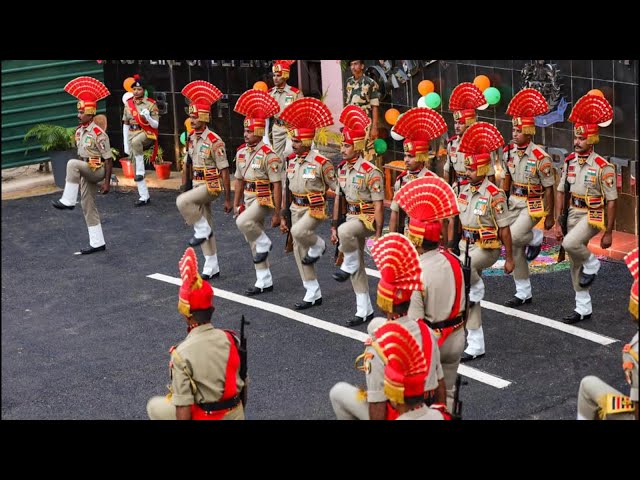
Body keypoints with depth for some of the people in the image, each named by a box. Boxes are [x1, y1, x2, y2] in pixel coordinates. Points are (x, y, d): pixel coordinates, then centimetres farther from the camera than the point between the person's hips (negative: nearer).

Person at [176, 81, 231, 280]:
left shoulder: (214, 141, -17)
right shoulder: (191, 139, 5)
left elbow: (224, 170, -14)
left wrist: (228, 198, -13)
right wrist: (191, 186, 19)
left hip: (212, 185, -8)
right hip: (198, 185, 8)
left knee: (181, 201, -29)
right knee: (205, 227, 10)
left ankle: (202, 230, -7)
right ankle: (212, 267, 18)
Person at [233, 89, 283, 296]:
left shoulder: (269, 155, -17)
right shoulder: (241, 153, 5)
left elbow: (277, 185, -16)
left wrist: (277, 213, -17)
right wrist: (236, 204, 13)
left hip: (263, 199, -8)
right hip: (248, 199, 8)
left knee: (243, 223, -32)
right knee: (253, 243, 11)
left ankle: (264, 242, -3)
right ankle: (264, 282, 20)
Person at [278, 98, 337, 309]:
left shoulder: (321, 162, -15)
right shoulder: (291, 161, 4)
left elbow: (336, 189, -10)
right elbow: (287, 190, 12)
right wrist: (283, 216, 13)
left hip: (315, 208, -7)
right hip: (296, 209, 7)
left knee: (298, 232, -33)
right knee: (299, 250, 8)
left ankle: (318, 245, 3)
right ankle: (313, 294, 19)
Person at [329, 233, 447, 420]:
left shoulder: (379, 347, -28)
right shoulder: (426, 332, -9)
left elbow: (377, 408, -23)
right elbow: (440, 385, 2)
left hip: (397, 416, -5)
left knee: (338, 392, 17)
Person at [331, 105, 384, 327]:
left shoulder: (370, 172, -18)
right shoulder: (342, 168, 5)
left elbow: (378, 204, -18)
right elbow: (338, 198, 13)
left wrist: (378, 234, -19)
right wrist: (333, 227, 13)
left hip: (367, 219, -8)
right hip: (351, 218, 8)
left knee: (346, 231, -39)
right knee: (357, 268, 11)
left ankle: (349, 264, -11)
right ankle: (364, 310, 21)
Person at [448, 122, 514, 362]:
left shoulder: (494, 195, -15)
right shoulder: (462, 189, 3)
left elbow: (504, 228, -11)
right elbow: (453, 218, 13)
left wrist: (509, 259, -8)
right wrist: (450, 245, 10)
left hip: (486, 247, -6)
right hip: (465, 245, 6)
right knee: (467, 298, 7)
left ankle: (477, 289, -3)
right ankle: (475, 346, 16)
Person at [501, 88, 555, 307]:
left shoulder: (540, 157, -17)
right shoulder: (509, 152, -1)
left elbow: (548, 188, -11)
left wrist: (549, 216, -9)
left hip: (533, 205, -6)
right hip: (514, 202, 6)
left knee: (513, 237, -25)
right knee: (515, 249, 6)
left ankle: (536, 238, 10)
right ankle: (523, 293, 17)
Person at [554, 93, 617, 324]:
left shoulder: (603, 167, -15)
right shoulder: (569, 162, 1)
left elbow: (611, 201, -12)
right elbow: (561, 193, 7)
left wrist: (608, 233, -11)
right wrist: (557, 222, 2)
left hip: (592, 216, -6)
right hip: (573, 215, 6)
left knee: (570, 244, -31)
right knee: (575, 264, 10)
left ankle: (592, 263, 1)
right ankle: (583, 309, 22)